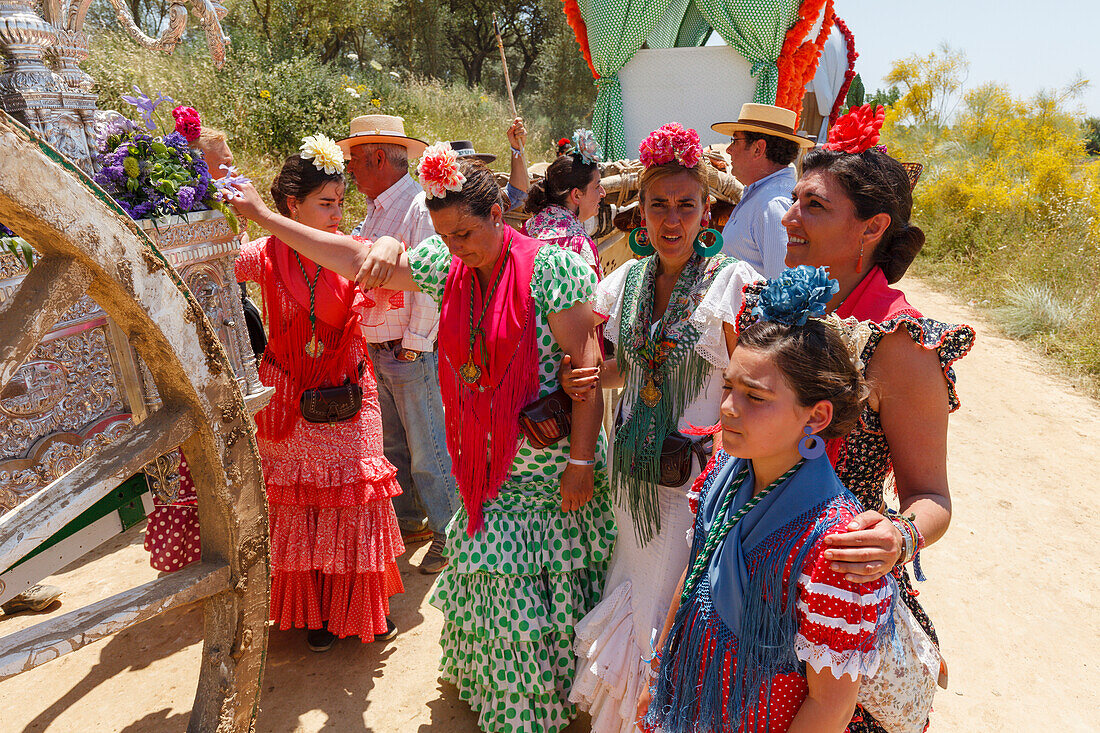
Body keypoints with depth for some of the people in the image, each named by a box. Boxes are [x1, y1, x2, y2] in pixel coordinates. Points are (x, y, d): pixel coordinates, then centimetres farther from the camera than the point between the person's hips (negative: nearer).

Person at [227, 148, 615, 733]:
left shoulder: (551, 267, -15)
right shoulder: (448, 267, 2)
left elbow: (587, 366, -15)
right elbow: (356, 260, 6)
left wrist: (582, 461, -17)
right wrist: (262, 215, 6)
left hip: (550, 465, -5)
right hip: (488, 468, 5)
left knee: (552, 590, 8)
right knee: (493, 586, 17)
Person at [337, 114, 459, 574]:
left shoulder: (421, 208, -13)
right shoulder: (375, 211, 15)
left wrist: (412, 347, -15)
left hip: (412, 354, -8)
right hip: (376, 353, 9)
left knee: (427, 452, 0)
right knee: (391, 445, 17)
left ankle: (448, 534, 15)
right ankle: (408, 522, 32)